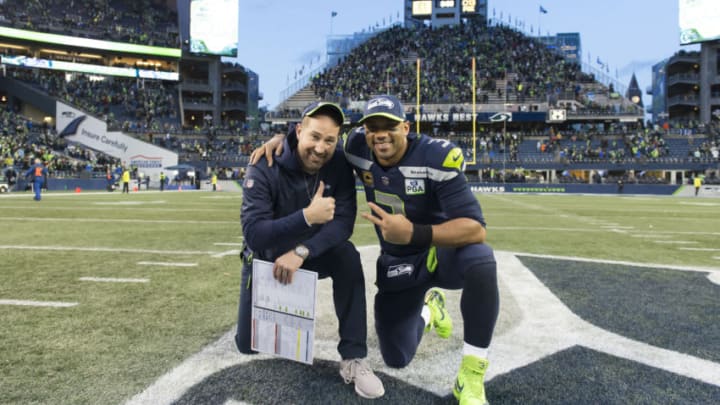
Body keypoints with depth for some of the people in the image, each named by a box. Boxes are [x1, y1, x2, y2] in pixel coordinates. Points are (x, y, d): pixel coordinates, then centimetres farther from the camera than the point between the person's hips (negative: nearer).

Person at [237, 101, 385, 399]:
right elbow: (253, 234, -34)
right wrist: (307, 216, -47)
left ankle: (353, 358, -21)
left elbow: (344, 221, -24)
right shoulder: (265, 169, -26)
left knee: (347, 256, -32)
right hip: (266, 259, -1)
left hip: (312, 254, 1)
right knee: (248, 344, 2)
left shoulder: (339, 164, -17)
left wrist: (301, 252, -38)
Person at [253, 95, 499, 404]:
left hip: (443, 253, -3)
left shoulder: (438, 156, -27)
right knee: (396, 358, 5)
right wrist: (282, 137, -13)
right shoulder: (359, 147, -14)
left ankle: (471, 376, -20)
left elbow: (476, 229, -34)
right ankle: (427, 309, 39)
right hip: (398, 265, 4)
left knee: (479, 260, -39)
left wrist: (414, 234, -47)